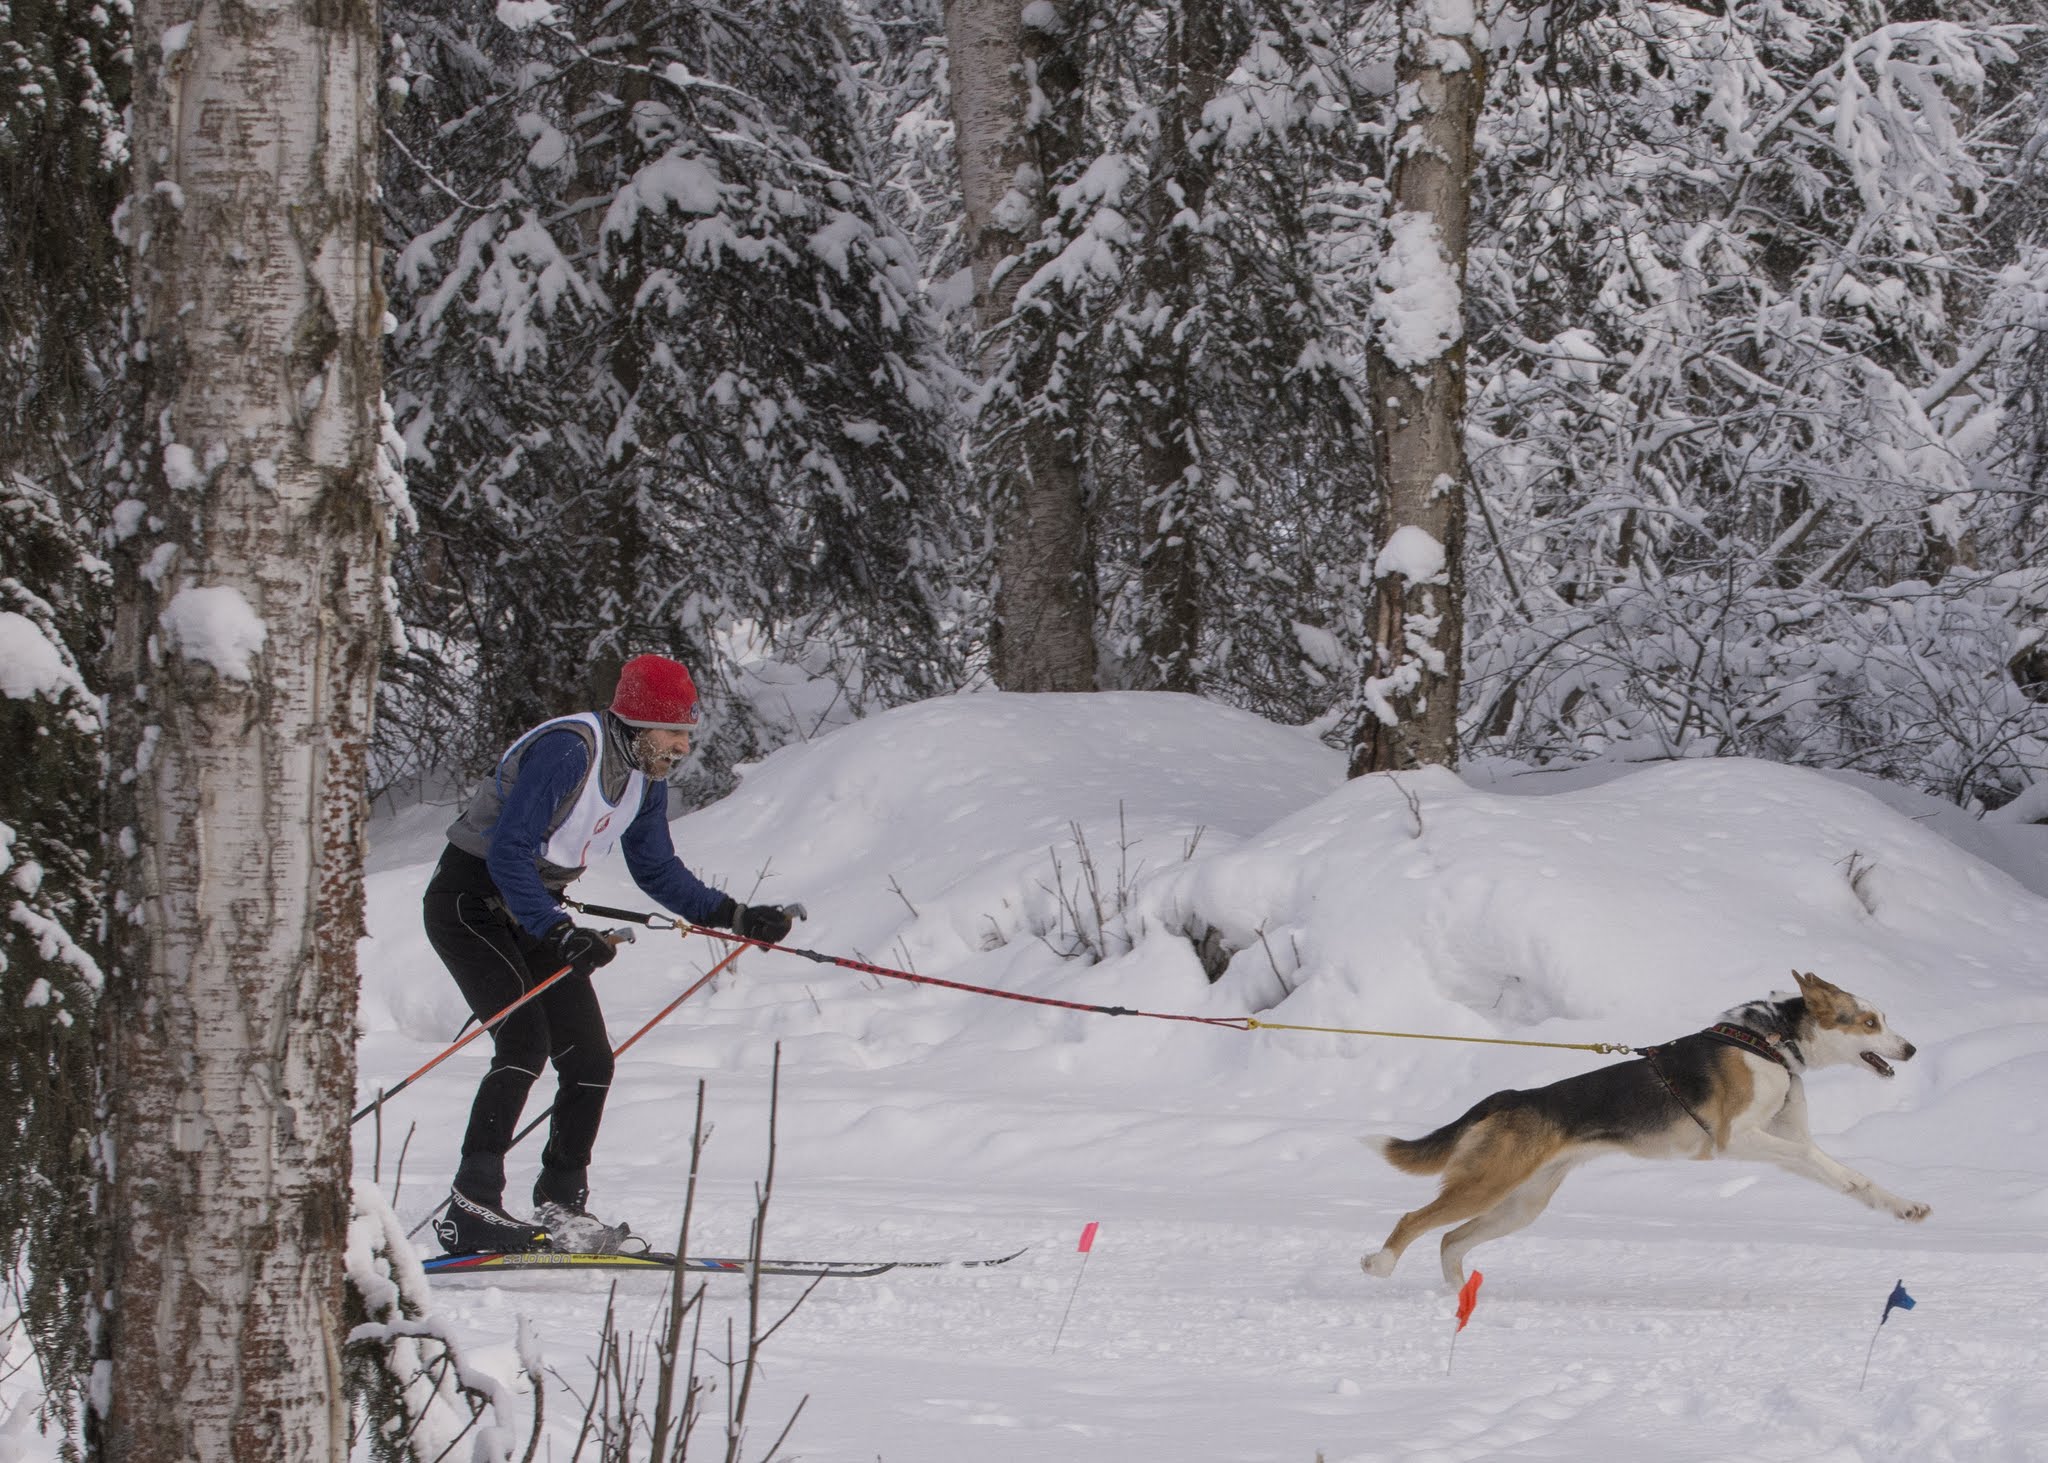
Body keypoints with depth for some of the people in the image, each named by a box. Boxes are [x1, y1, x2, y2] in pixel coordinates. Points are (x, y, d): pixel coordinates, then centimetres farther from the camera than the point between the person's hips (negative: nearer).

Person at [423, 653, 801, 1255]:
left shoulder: (646, 776, 2)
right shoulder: (568, 751, -26)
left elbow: (657, 870, 13)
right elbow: (508, 853, -31)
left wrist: (734, 916, 3)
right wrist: (558, 933, -40)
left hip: (534, 909, 9)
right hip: (471, 898, -9)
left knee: (590, 1059, 1)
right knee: (526, 1040, -24)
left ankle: (562, 1208, 12)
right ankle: (469, 1210, -26)